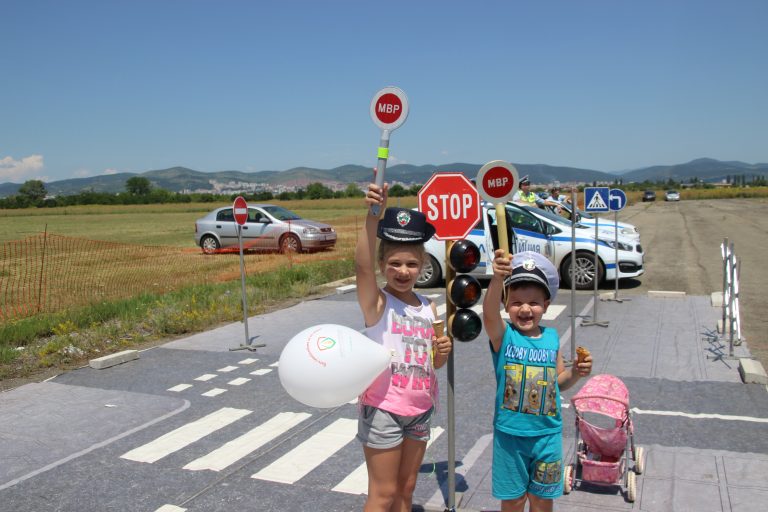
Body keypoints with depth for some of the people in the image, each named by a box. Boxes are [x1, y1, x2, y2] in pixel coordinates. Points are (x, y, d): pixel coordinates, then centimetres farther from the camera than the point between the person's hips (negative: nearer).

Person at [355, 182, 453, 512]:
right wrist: (374, 214, -45)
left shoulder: (428, 308, 4)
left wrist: (442, 352, -8)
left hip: (420, 410, 6)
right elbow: (362, 265, -35)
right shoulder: (377, 302, -13)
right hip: (382, 409, -6)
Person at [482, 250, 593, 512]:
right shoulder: (503, 335, -12)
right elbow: (489, 313, -36)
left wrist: (576, 372, -10)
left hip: (548, 433, 3)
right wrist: (497, 279, -54)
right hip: (510, 433, -3)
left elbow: (558, 381, 12)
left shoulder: (551, 337, 0)